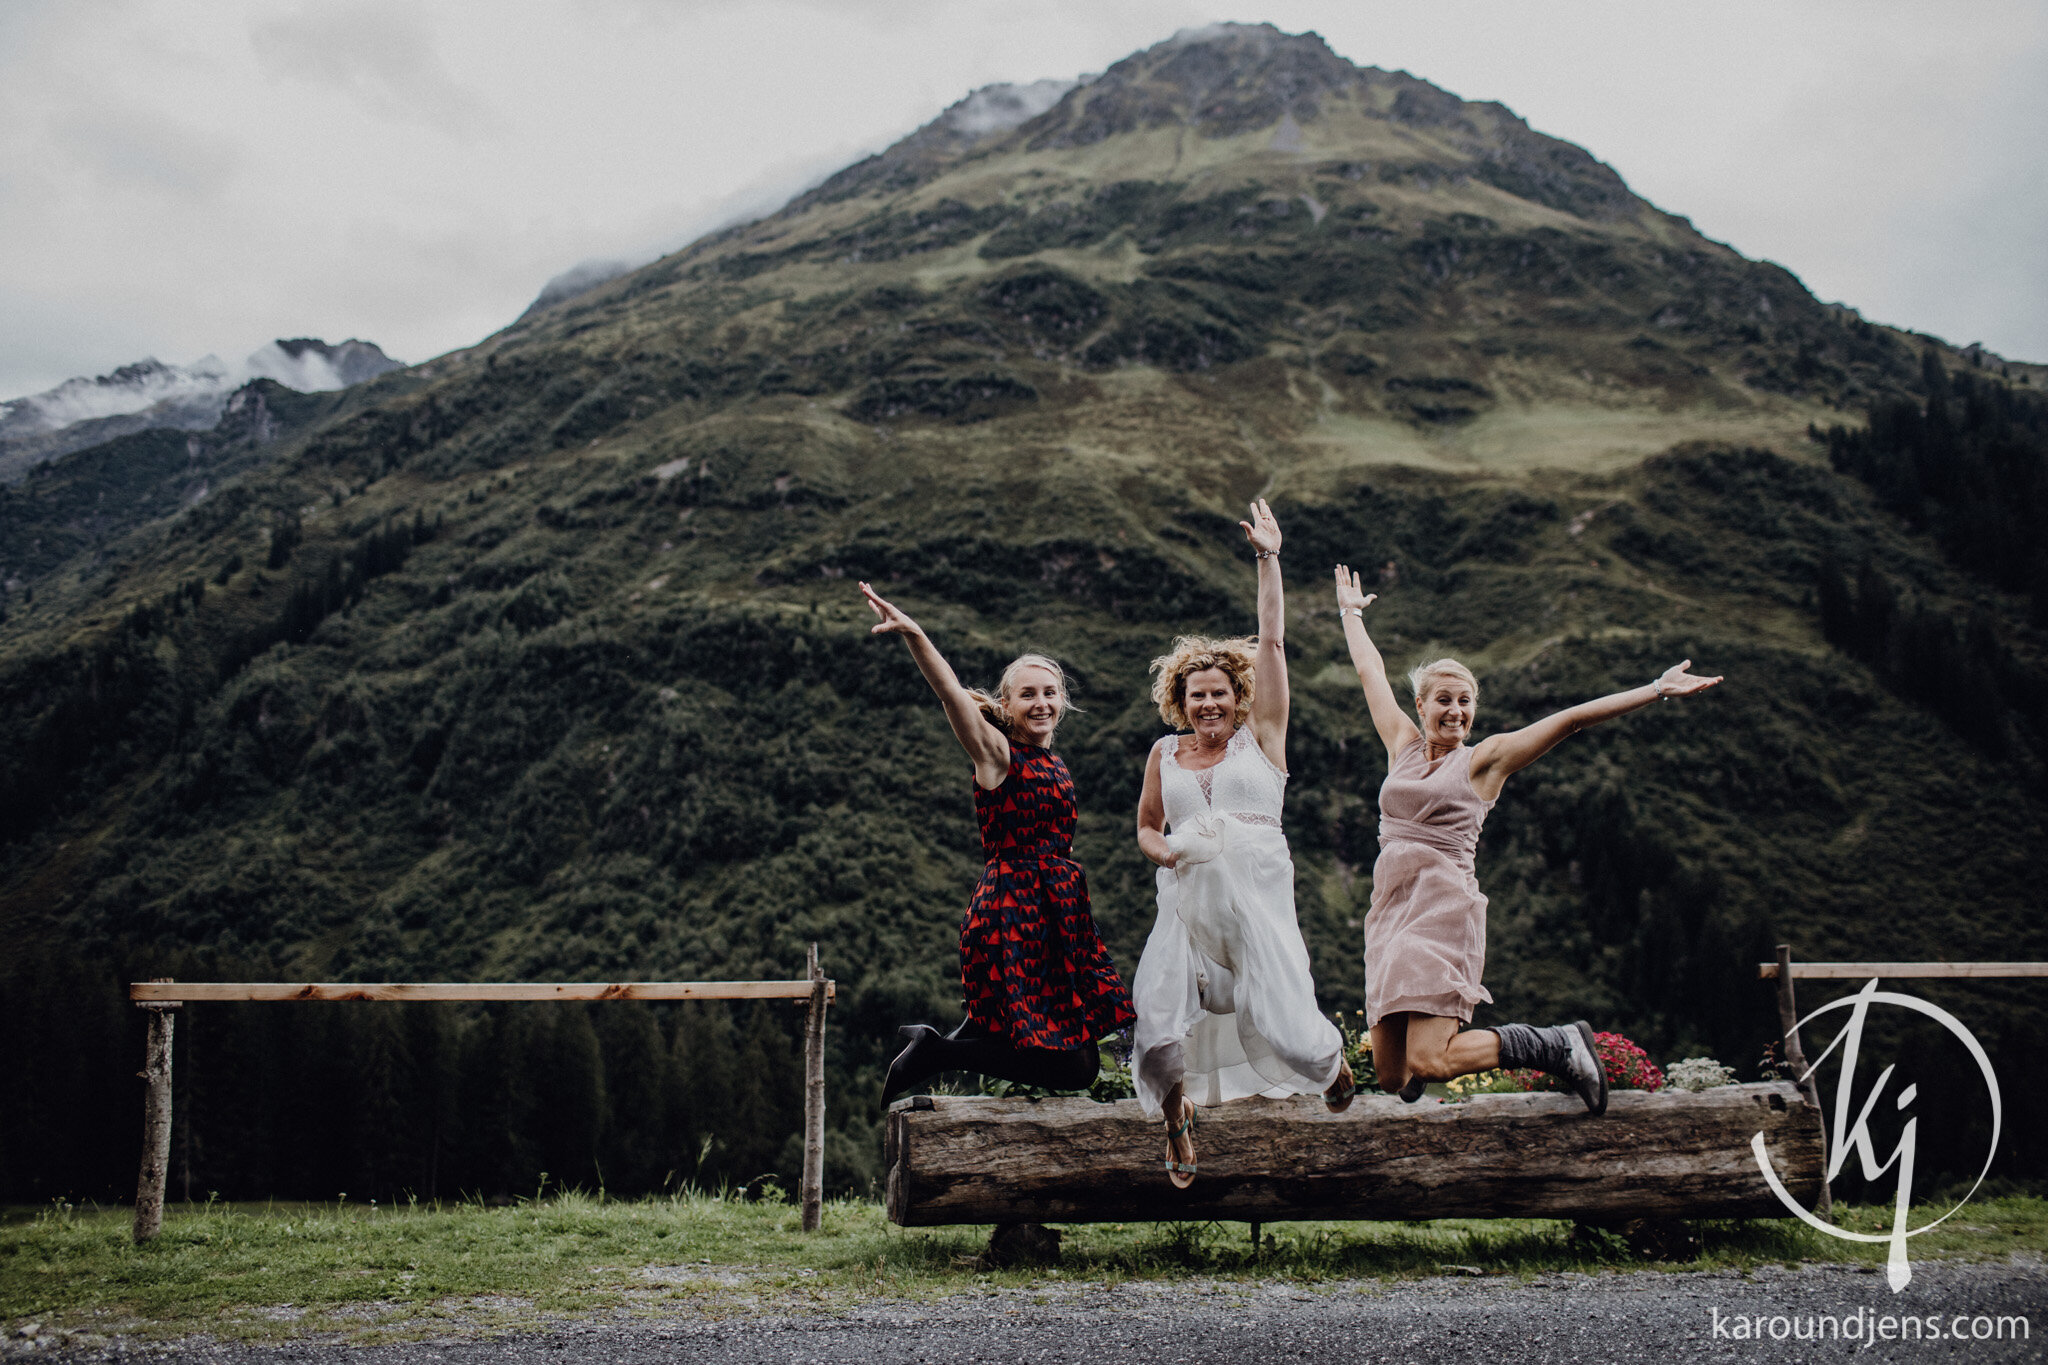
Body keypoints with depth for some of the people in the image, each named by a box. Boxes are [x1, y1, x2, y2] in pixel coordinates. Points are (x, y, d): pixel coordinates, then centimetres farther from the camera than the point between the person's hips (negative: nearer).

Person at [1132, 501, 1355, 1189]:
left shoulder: (1260, 738, 7)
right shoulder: (1165, 753, 15)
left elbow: (1272, 643, 3)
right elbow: (1145, 828, 23)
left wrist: (1268, 560, 1)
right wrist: (1167, 852, -1)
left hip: (1256, 894, -2)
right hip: (1188, 900, 2)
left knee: (1284, 1026, -10)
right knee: (1158, 1024, -12)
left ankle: (1331, 1058, 28)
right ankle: (1177, 1123, 17)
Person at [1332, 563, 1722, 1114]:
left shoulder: (1484, 758, 6)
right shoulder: (1403, 747, 17)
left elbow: (1571, 719, 1)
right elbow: (1371, 672, 30)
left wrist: (1656, 690, -1)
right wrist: (1351, 612, 41)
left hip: (1444, 907, -5)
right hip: (1390, 905, 5)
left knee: (1426, 1064, -20)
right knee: (1391, 1075, -4)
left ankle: (1560, 1046, -2)